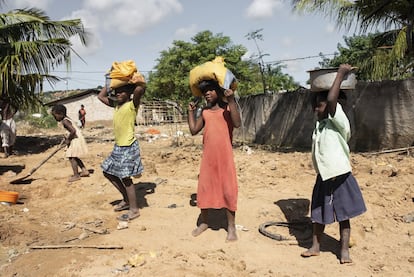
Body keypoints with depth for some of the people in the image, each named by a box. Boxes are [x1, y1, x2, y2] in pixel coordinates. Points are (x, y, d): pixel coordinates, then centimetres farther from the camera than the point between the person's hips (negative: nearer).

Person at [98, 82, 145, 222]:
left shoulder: (132, 105, -13)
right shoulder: (116, 105, 10)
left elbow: (139, 90, -32)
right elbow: (101, 96, 20)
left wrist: (136, 82, -12)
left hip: (129, 147, -9)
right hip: (118, 147, 9)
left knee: (125, 178, -3)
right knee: (108, 172, 17)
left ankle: (134, 210, 11)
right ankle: (126, 200, 30)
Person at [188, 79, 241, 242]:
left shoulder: (227, 109, -2)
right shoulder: (205, 112, 12)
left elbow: (237, 124, -20)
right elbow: (193, 131, 12)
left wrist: (231, 101, -24)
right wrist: (191, 111, 10)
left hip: (225, 157, -4)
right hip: (208, 157, 5)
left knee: (228, 191, 0)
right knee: (204, 189, 10)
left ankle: (231, 227, 12)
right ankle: (204, 222, 27)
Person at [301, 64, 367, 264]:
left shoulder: (339, 122, -16)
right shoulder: (320, 122, 5)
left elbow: (331, 99, -33)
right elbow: (317, 101, 24)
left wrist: (341, 73, -24)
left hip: (339, 176, -7)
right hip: (323, 177, 7)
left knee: (343, 215, 8)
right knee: (318, 214, 15)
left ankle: (344, 250, 23)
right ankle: (315, 246, 30)